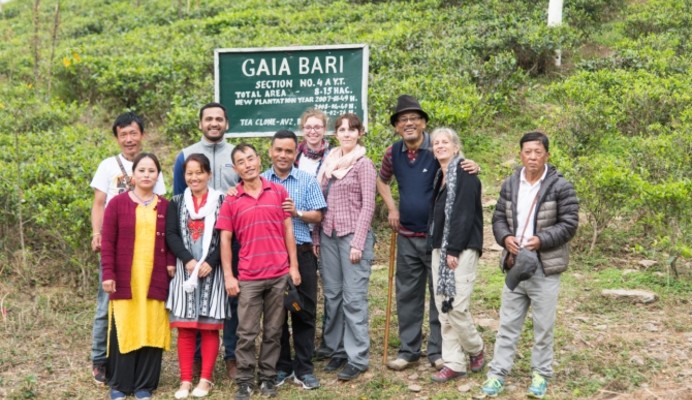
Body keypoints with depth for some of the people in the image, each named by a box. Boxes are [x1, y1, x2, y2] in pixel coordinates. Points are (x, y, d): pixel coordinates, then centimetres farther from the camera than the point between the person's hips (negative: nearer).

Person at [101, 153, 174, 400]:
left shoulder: (165, 206, 8)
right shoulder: (118, 203, 0)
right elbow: (108, 242, -2)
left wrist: (171, 262, -3)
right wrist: (108, 274, -7)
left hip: (155, 279, 2)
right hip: (125, 279, -2)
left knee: (151, 329, 4)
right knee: (123, 329, 3)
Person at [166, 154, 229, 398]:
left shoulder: (221, 201, 3)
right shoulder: (176, 202, 10)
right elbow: (170, 235, 0)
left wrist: (210, 262, -15)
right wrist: (188, 260, -14)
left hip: (212, 271, -2)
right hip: (185, 270, 2)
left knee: (210, 326, 2)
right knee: (185, 327, 3)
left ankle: (205, 379, 10)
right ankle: (185, 380, 10)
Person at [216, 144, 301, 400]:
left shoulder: (278, 191, 3)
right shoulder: (231, 201, 1)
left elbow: (288, 230, 6)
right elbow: (225, 239, 2)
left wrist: (294, 266, 2)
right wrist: (228, 276, -4)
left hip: (279, 274, 1)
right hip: (248, 277, -1)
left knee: (273, 331, 9)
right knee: (246, 333, 4)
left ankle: (268, 378, 21)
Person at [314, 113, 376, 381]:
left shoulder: (364, 164, -3)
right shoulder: (329, 163, 13)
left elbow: (368, 206, -8)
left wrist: (358, 243, -13)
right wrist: (316, 237, 8)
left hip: (353, 235, -6)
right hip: (328, 236, 6)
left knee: (353, 297, -4)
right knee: (332, 295, 9)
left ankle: (358, 358, 3)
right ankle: (337, 350, 21)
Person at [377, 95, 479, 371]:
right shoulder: (393, 153, 2)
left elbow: (462, 168, -4)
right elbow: (382, 181, 21)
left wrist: (473, 168, -27)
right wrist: (391, 208, 8)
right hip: (407, 237, 4)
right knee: (407, 295, 11)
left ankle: (438, 352, 17)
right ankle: (408, 350, 24)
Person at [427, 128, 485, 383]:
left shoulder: (465, 175, -9)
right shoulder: (440, 176, 17)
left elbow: (464, 215, -17)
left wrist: (454, 250, -20)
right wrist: (438, 246, 11)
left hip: (462, 249, -8)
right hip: (440, 248, 8)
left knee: (457, 307, -9)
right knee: (443, 308, 6)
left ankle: (475, 350, 17)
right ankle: (454, 363, 13)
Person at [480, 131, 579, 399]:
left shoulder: (561, 186, -7)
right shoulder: (509, 185, 7)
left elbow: (569, 224, -8)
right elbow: (498, 218, 11)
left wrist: (541, 240, -20)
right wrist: (505, 237, -10)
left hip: (545, 268, -3)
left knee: (543, 326, 7)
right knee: (508, 323, 8)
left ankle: (541, 374, 22)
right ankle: (498, 372, 14)